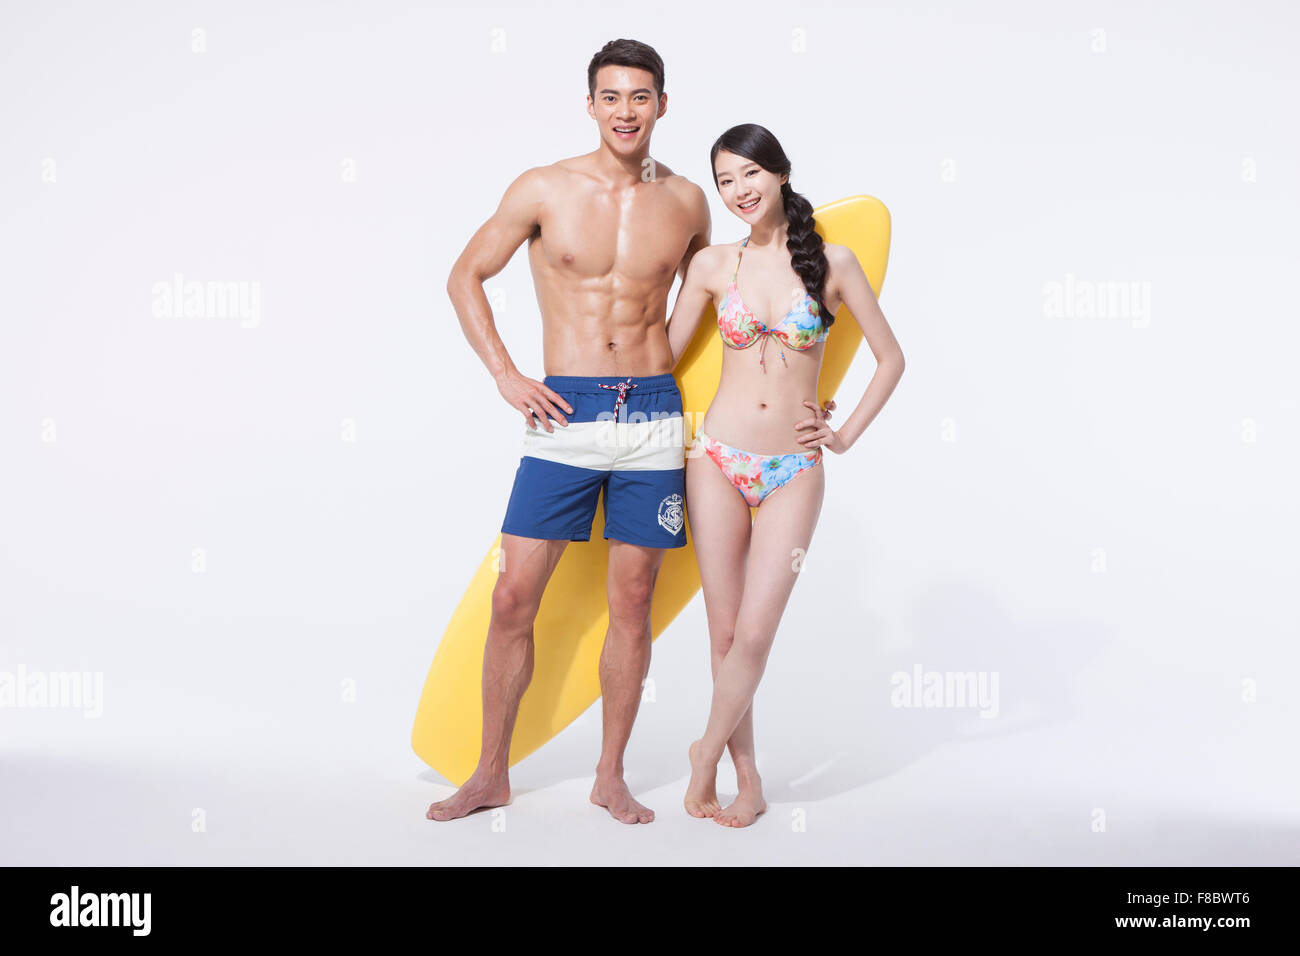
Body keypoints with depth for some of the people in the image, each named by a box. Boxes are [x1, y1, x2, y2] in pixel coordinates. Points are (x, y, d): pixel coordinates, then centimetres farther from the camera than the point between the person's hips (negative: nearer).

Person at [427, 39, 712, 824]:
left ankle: (611, 777, 21)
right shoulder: (545, 190, -1)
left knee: (632, 603, 6)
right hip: (566, 415, -1)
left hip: (654, 416, 2)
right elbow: (466, 276, 7)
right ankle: (492, 774, 15)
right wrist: (504, 374, -1)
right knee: (515, 596, -2)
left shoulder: (687, 200, 6)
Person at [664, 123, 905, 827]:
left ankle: (708, 752, 18)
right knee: (724, 631, 4)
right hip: (719, 459, 1)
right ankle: (746, 774, 21)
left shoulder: (832, 261, 0)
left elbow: (891, 358, 7)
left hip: (792, 471, -1)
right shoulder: (714, 265, 3)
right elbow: (664, 354, 10)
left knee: (754, 633, -7)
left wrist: (846, 434, 3)